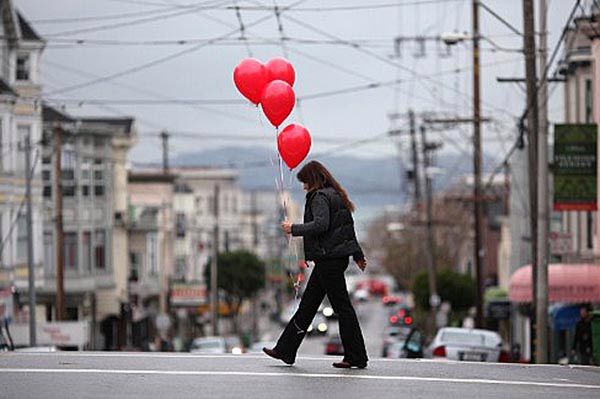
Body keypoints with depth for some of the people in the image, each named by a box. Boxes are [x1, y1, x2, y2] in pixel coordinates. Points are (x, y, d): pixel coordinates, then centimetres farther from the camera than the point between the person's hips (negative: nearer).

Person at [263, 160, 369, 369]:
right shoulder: (335, 195, 18)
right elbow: (348, 226, 22)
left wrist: (294, 229, -16)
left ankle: (356, 357, -3)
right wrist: (358, 255, 26)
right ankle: (285, 350, 17)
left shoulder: (320, 197, -12)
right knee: (307, 305, 13)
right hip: (337, 257, 10)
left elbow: (321, 224, -26)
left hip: (329, 258, -10)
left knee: (342, 307, -6)